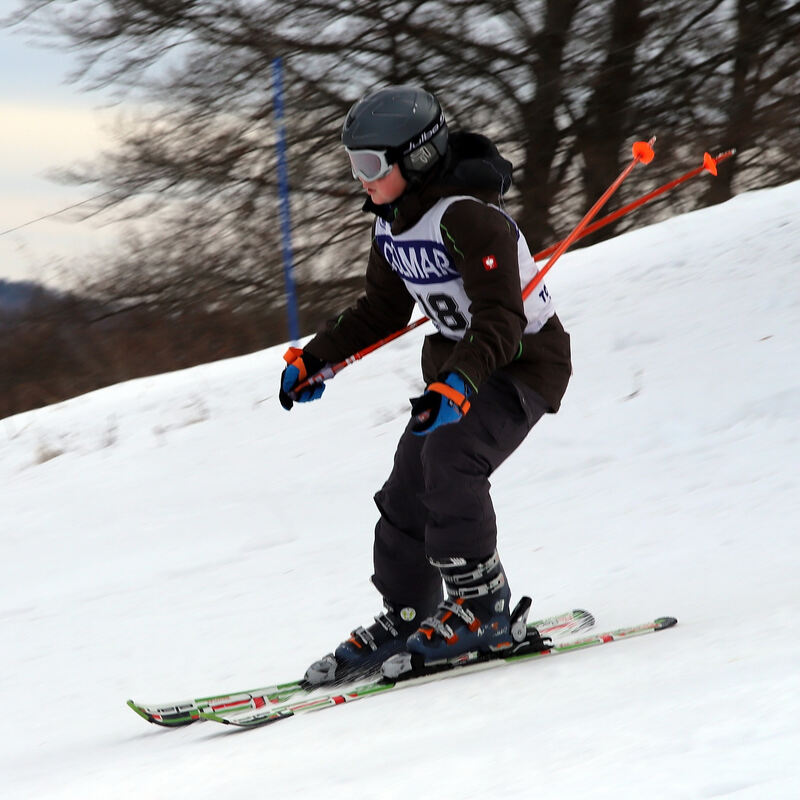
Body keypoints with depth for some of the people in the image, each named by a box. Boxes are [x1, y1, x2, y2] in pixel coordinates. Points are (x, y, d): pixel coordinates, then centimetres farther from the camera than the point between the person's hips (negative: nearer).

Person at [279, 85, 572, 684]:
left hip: (524, 363, -9)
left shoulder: (470, 218, -27)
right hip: (457, 362, 9)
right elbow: (384, 311, 16)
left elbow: (500, 324, -33)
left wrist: (456, 387, -47)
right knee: (408, 490, 2)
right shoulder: (393, 223, 1)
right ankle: (405, 619, 14)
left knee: (449, 459, -28)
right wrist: (315, 360, 9)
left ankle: (484, 610, -19)